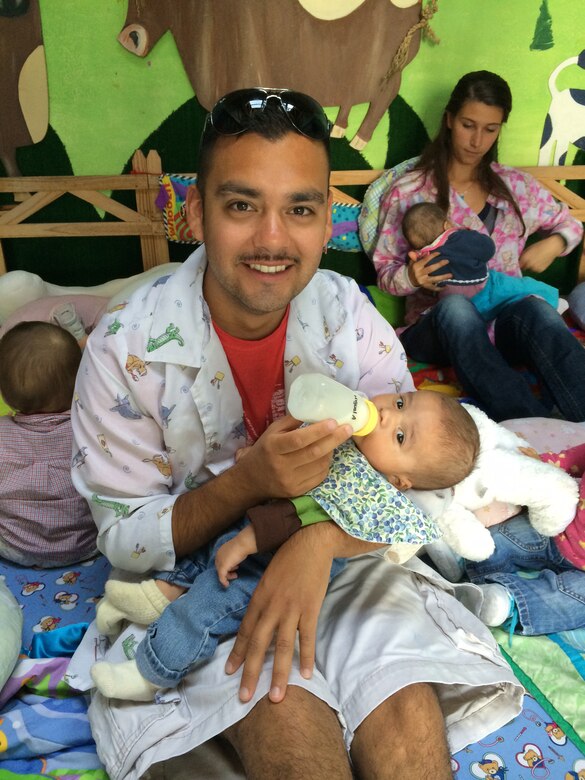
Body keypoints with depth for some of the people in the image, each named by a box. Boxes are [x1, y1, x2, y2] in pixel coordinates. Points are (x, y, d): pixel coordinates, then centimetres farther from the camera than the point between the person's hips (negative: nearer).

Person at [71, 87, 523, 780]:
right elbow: (124, 541, -11)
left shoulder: (348, 315, -9)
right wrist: (250, 480, -29)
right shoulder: (126, 350, -16)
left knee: (410, 708, -22)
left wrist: (320, 539, -29)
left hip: (342, 553, 3)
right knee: (286, 714, -29)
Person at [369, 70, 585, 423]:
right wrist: (411, 276, -19)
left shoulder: (517, 186, 14)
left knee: (536, 309, -33)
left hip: (509, 323, 2)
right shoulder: (408, 192, 4)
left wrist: (552, 244, 3)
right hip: (437, 325, -2)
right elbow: (386, 272, 5)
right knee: (455, 306, -38)